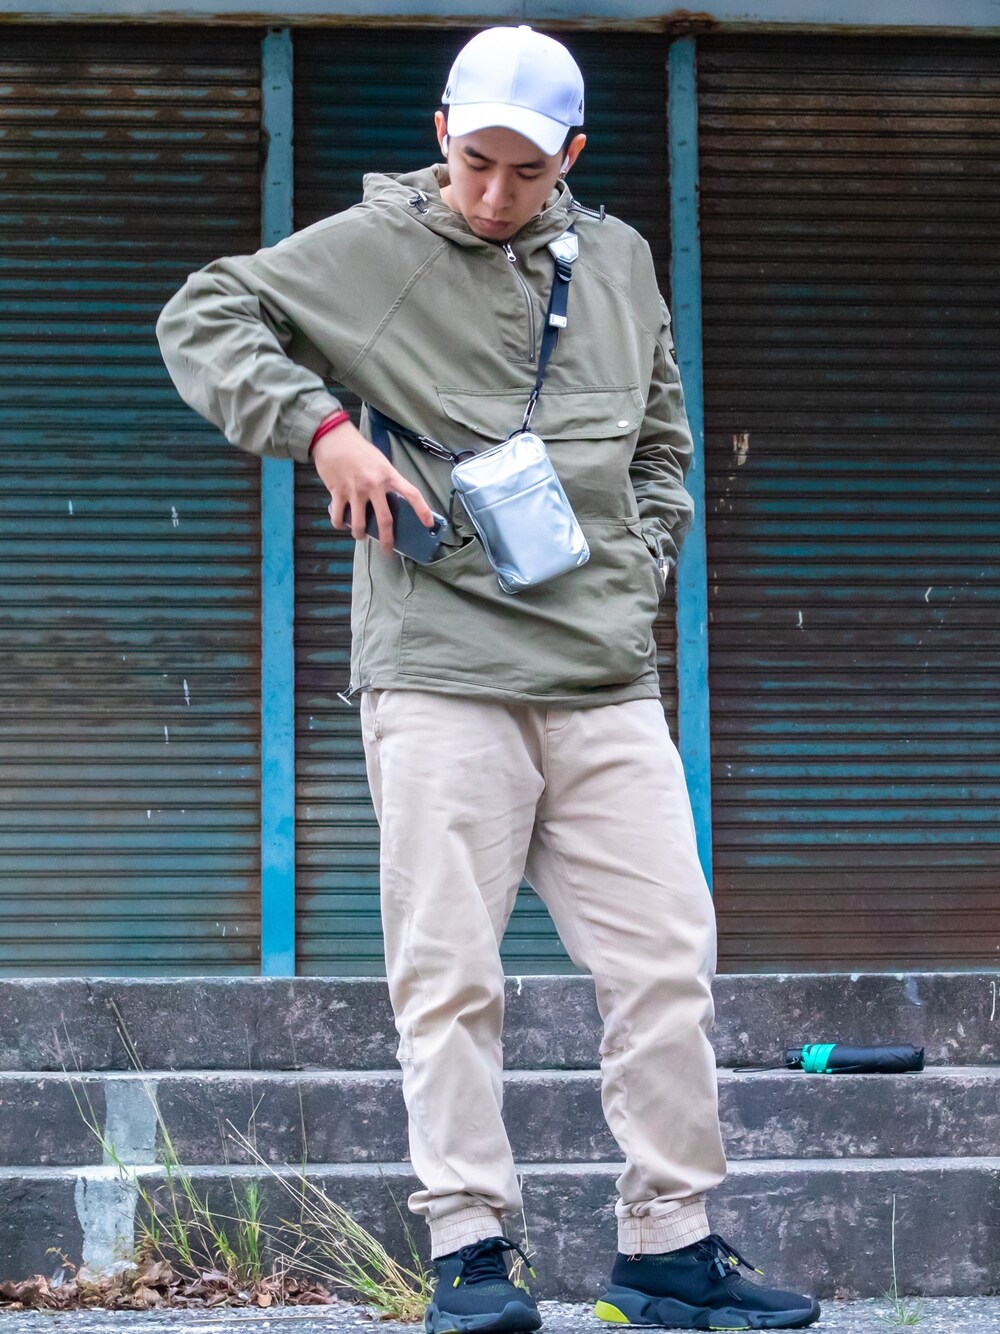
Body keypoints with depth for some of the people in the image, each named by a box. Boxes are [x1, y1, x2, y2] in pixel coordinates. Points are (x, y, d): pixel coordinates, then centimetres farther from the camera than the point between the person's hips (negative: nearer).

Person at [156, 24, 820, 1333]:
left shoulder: (618, 261, 16)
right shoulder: (372, 246, 3)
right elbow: (204, 315, 3)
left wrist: (639, 568, 11)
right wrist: (318, 425, -11)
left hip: (609, 682, 4)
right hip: (439, 670, -4)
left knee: (668, 958, 1)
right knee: (450, 973, -4)